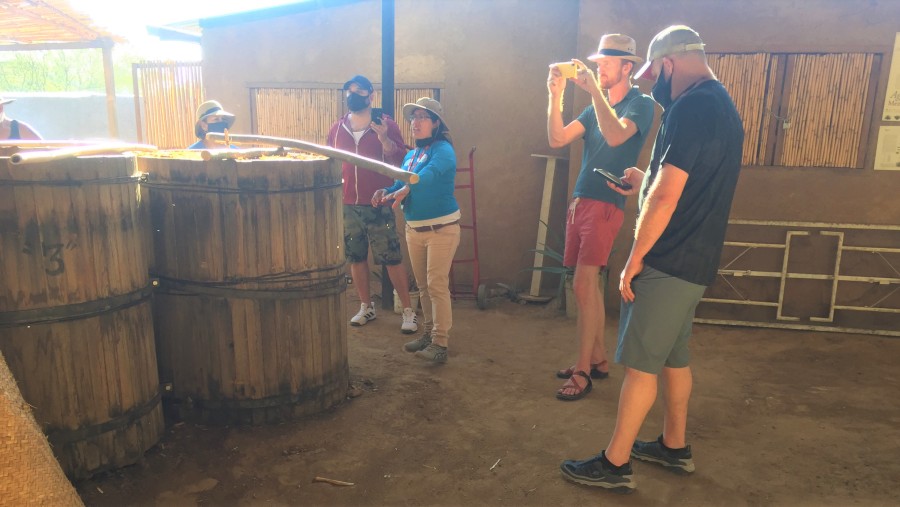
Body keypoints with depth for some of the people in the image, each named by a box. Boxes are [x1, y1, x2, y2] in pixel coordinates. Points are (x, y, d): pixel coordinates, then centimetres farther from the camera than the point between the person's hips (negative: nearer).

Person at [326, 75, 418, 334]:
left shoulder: (385, 124, -1)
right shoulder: (337, 128, 10)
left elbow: (400, 160, -7)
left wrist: (383, 137, -21)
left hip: (378, 205, -4)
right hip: (347, 206, 4)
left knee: (392, 259, -3)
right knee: (356, 258, 11)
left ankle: (408, 310, 7)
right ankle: (366, 307, 26)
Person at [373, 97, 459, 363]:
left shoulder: (442, 149, -11)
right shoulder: (410, 155, 14)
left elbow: (430, 173, -31)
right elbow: (400, 183, 8)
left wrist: (405, 188, -48)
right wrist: (386, 192, -15)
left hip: (442, 228, -8)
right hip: (414, 229, 8)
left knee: (437, 285, -8)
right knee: (423, 286, 14)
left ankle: (440, 344, -3)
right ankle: (430, 333, 27)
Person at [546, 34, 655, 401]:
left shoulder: (640, 103, -2)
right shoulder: (595, 107, 18)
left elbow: (616, 136, -23)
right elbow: (557, 139, 6)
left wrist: (594, 90, -26)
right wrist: (555, 95, -5)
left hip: (605, 204, -7)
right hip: (579, 203, 7)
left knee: (583, 285, -12)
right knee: (590, 285, 10)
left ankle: (582, 372, -5)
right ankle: (598, 359, 22)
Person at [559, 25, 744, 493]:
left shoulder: (690, 108, -18)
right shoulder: (723, 105, 14)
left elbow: (665, 198, -23)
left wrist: (634, 260, -16)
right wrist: (645, 181, 23)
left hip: (669, 263, -10)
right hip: (697, 262, 10)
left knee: (640, 362, -2)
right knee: (674, 355, 19)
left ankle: (615, 464, 9)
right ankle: (674, 446, 32)